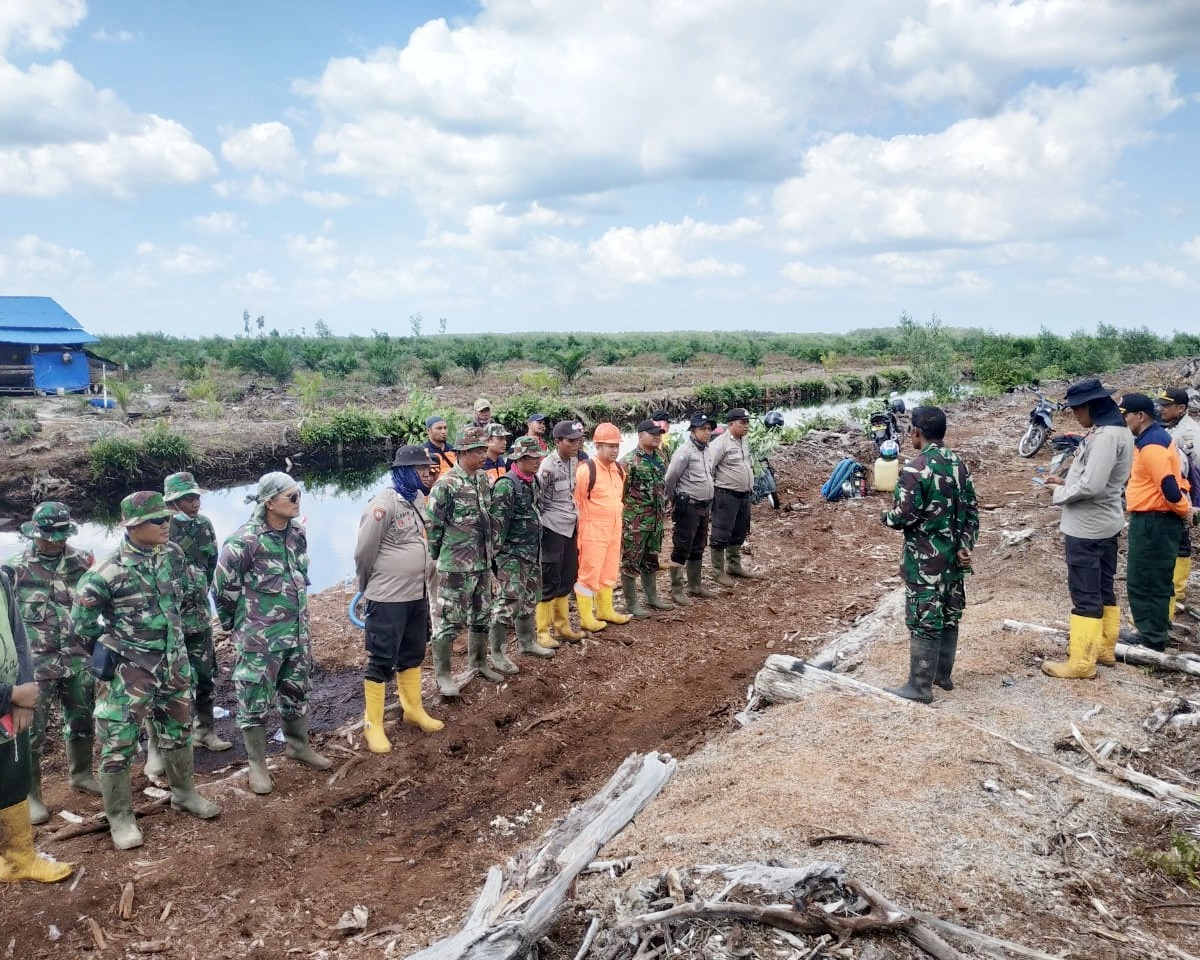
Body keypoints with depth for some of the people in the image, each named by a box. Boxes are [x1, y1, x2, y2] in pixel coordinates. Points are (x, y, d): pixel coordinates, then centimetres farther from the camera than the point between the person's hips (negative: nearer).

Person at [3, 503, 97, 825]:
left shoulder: (82, 562, 1)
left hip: (78, 659, 3)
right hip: (36, 663, -3)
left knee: (81, 719, 16)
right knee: (31, 730, 3)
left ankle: (81, 774, 35)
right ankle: (30, 795, 15)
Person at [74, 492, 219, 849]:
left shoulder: (173, 554, -4)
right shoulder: (109, 572, -20)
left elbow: (195, 589, 15)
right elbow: (81, 622, -8)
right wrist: (115, 645, 2)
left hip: (174, 662, 6)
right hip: (129, 669, -6)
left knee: (178, 730, 19)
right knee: (118, 743, 2)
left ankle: (184, 793, 38)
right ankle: (120, 817, 17)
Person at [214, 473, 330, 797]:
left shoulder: (298, 532, 1)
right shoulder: (245, 540, -20)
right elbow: (223, 585, -10)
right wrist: (237, 622, 1)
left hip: (297, 631, 6)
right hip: (259, 636, -6)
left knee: (296, 691, 20)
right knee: (255, 700, 6)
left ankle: (298, 745, 39)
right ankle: (257, 764, 20)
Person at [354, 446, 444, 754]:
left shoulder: (417, 498, 6)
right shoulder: (385, 502, -20)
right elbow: (364, 550, -15)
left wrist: (416, 582, 17)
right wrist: (368, 587, -1)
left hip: (417, 593, 8)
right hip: (388, 598, -8)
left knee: (413, 654, 21)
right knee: (381, 661, 2)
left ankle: (413, 709, 37)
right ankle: (373, 725, 13)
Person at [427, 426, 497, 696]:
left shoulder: (483, 479, 6)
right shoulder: (446, 484, -16)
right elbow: (432, 525, -11)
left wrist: (489, 551, 16)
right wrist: (434, 557, -5)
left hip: (482, 562, 7)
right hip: (455, 565, -7)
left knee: (481, 615, 16)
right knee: (450, 619, 0)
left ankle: (479, 663, 32)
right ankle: (442, 674, 11)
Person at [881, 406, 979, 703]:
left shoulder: (916, 468, -19)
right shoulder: (959, 465, 7)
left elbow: (903, 516, -19)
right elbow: (971, 511, 8)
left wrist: (886, 516, 1)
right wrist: (966, 546, 6)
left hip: (925, 560, -8)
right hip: (953, 556, 8)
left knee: (924, 622, -1)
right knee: (949, 616, 17)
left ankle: (920, 687, 6)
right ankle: (942, 674, 30)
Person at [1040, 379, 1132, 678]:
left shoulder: (1105, 435, -22)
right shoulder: (1115, 429, 10)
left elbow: (1091, 485, -28)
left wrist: (1060, 493, -12)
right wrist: (1067, 482, 6)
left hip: (1087, 527, -10)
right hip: (1104, 523, 10)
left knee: (1085, 595, -4)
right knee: (1103, 589, 18)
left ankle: (1081, 663, 1)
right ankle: (1103, 648, 30)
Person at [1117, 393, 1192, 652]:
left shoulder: (1151, 446, -22)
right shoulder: (1155, 438, 13)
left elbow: (1168, 486, -25)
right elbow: (1175, 476, 20)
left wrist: (1184, 511, -10)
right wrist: (1183, 508, 15)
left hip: (1154, 522, -11)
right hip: (1152, 520, 11)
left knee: (1146, 582, -3)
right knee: (1151, 581, 18)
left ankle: (1152, 641, 5)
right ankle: (1150, 632, 27)